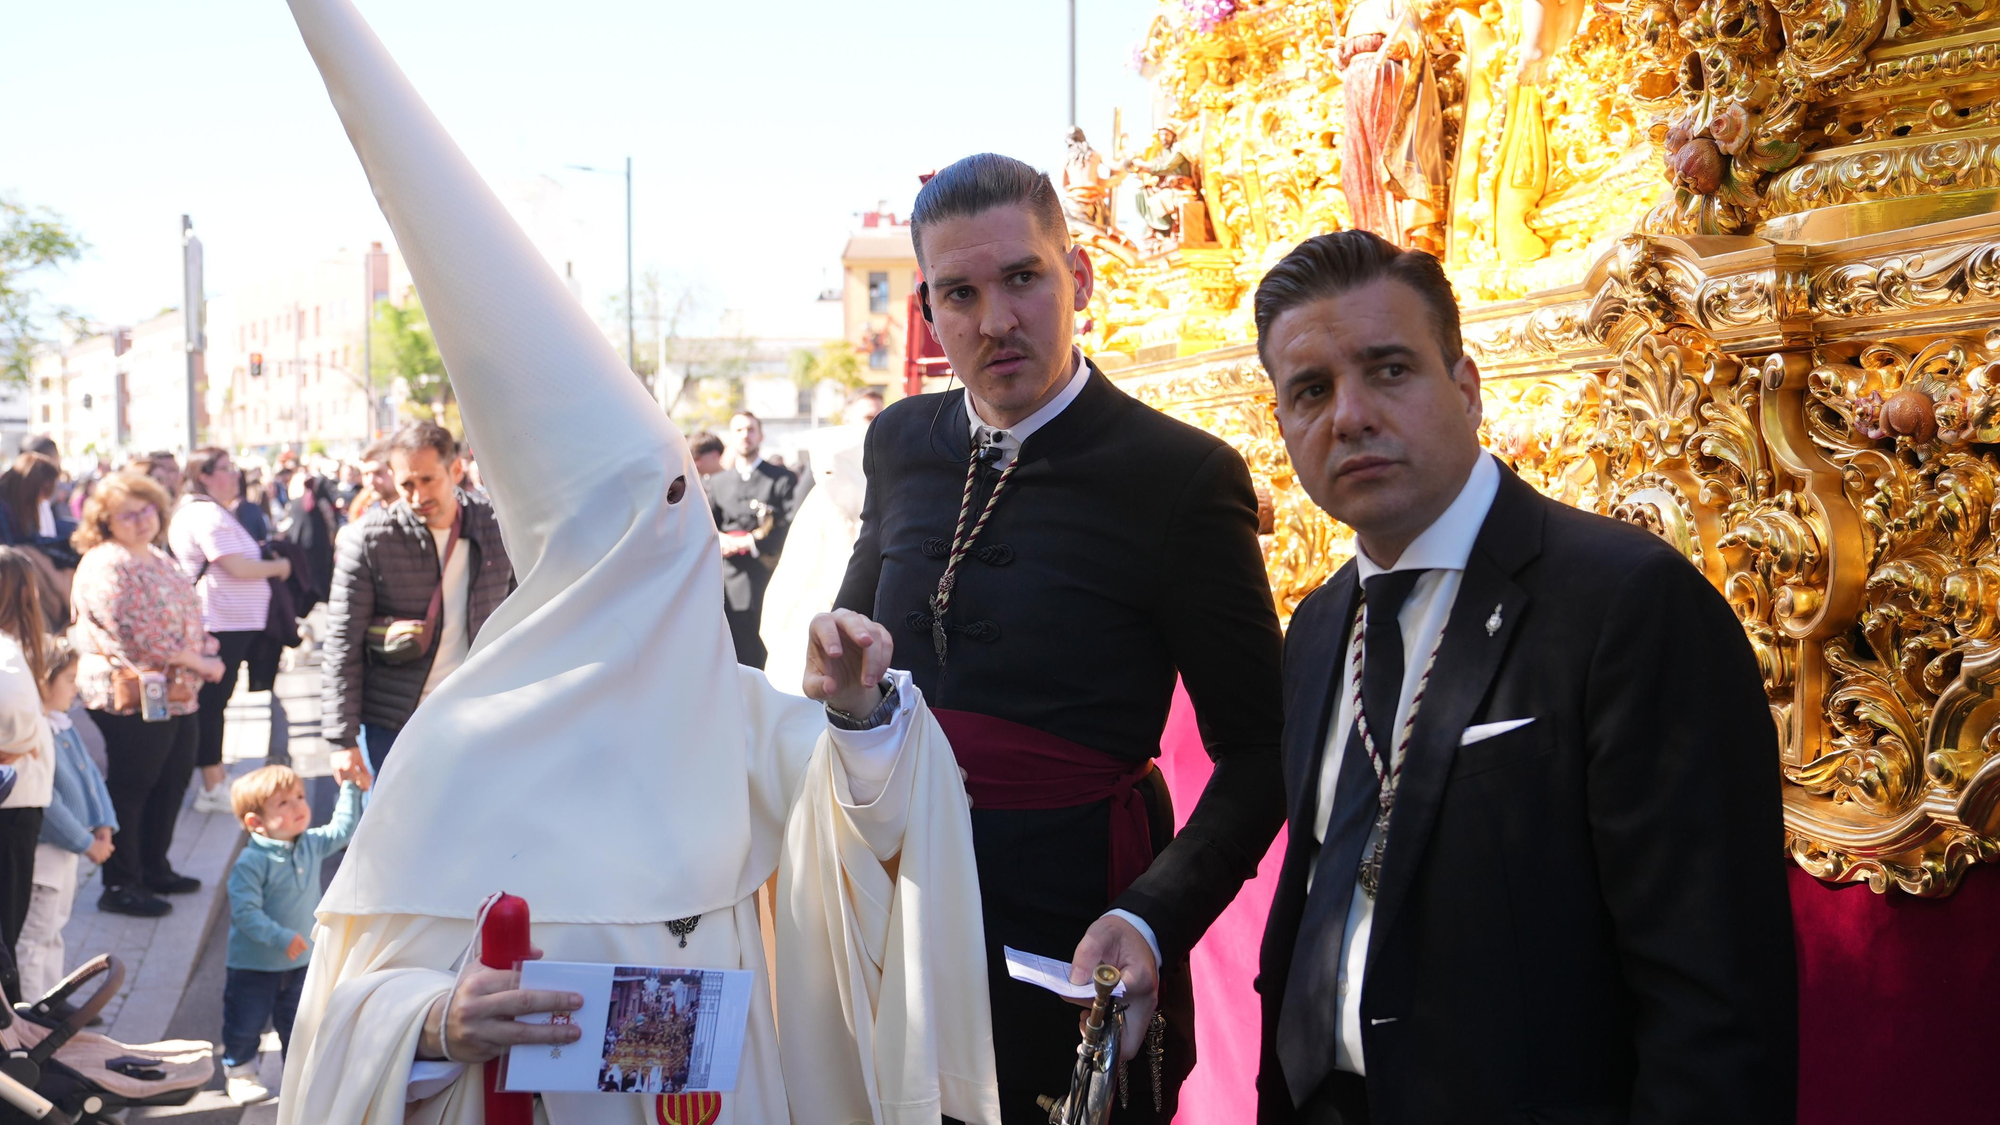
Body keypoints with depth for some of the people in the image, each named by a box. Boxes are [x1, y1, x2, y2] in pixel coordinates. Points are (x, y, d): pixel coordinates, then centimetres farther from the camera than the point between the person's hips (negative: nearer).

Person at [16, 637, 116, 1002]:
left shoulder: (63, 726, 5)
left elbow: (90, 774, 11)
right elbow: (47, 803, -25)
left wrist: (103, 825, -1)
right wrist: (86, 843, -17)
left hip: (67, 849, 10)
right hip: (43, 852, -10)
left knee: (53, 931, 21)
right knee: (34, 937, 1)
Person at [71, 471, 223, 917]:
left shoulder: (157, 558, 15)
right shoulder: (106, 565, -15)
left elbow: (183, 619, 25)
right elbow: (138, 635, -22)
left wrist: (202, 644, 4)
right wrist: (199, 662, -17)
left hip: (178, 695, 9)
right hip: (134, 696, -9)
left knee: (171, 783, 16)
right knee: (129, 789, 0)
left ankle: (154, 868, 30)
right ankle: (120, 885, 9)